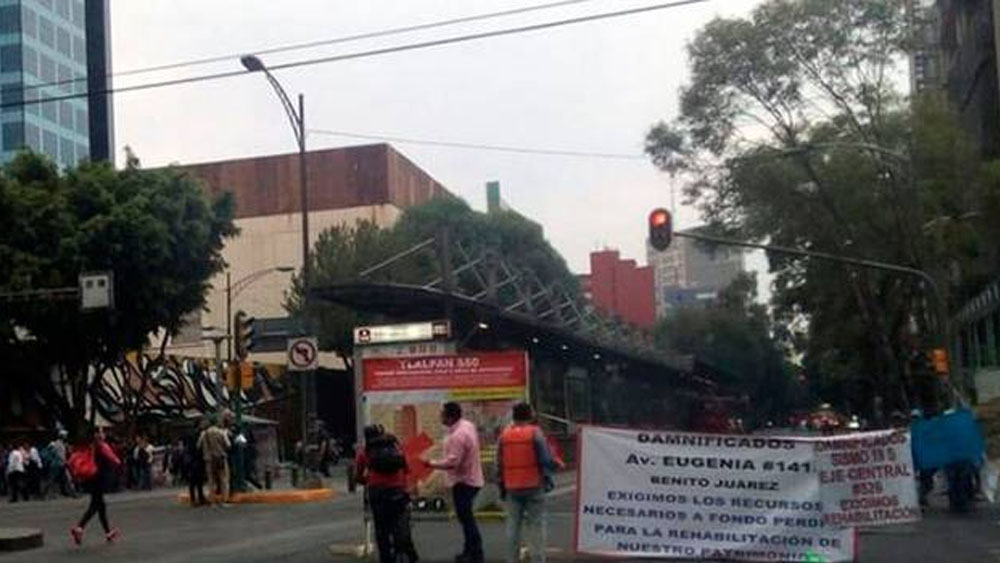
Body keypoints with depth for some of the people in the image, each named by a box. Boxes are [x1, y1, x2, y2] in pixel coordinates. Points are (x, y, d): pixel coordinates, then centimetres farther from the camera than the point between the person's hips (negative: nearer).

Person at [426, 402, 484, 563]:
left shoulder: (457, 436, -24)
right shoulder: (468, 426, 7)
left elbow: (453, 461, -27)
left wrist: (432, 463, -18)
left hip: (463, 481, -10)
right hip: (472, 478, 10)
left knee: (465, 517, -4)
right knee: (466, 516, 19)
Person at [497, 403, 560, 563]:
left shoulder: (504, 435, 5)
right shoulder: (535, 433, -8)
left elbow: (499, 464, 8)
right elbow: (546, 460, -10)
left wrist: (502, 487, 15)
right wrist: (557, 464, 9)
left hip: (512, 488, 4)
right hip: (534, 486, -4)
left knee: (513, 525, 10)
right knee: (536, 525, 0)